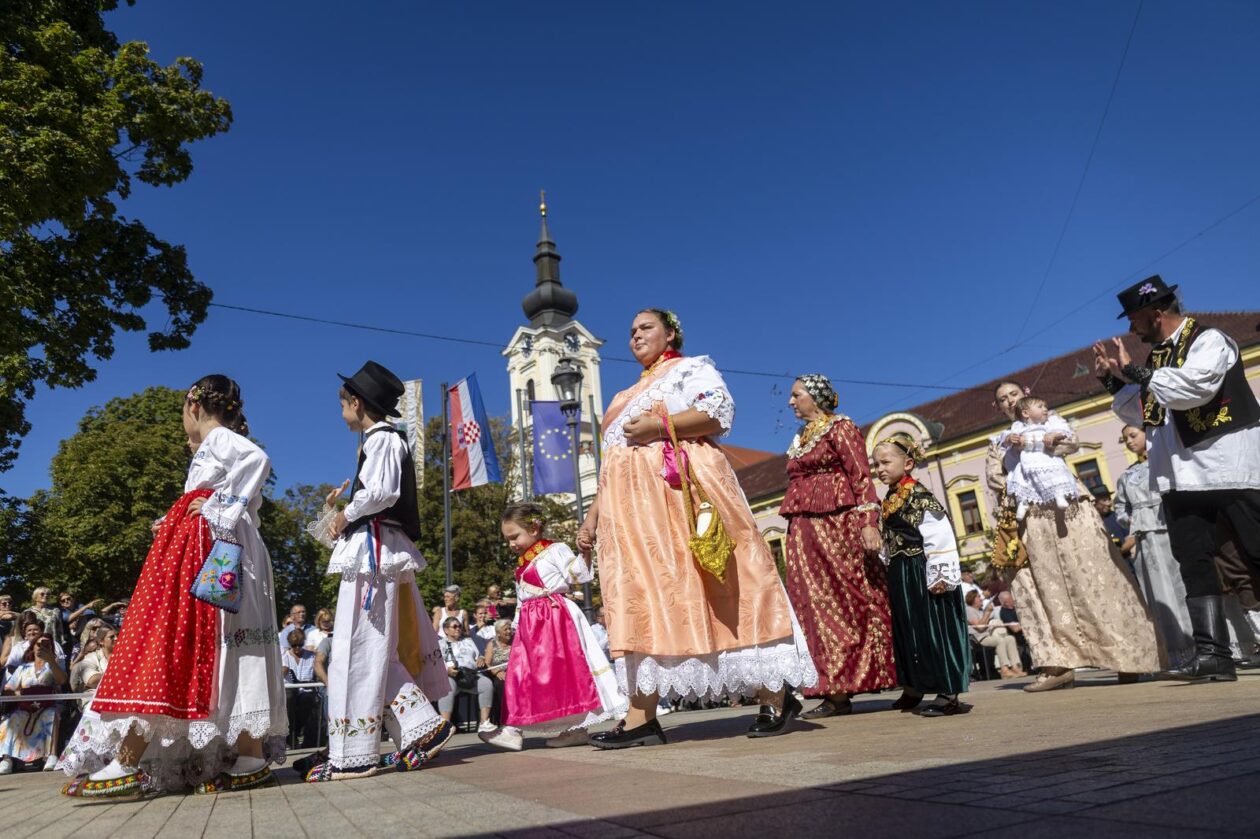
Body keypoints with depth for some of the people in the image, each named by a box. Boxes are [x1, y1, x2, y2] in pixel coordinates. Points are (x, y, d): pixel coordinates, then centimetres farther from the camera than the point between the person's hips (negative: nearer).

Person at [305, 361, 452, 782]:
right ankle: (422, 727, 11)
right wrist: (339, 512, 15)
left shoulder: (382, 438, -6)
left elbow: (382, 492, -19)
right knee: (379, 650, 10)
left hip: (375, 548, -10)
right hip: (376, 552, 10)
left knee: (358, 648, -7)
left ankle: (353, 754, -2)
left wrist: (346, 514, -6)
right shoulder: (383, 439, 22)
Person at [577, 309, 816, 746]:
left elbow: (720, 412, -10)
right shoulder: (627, 395, 29)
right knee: (640, 601, -2)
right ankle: (641, 720, -4)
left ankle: (776, 698, 0)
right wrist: (592, 515, 17)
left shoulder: (690, 368, 9)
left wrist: (660, 425, -18)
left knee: (716, 588, -8)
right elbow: (610, 463, 25)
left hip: (682, 490, -7)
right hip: (632, 505, 7)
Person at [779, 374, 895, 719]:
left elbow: (862, 477, -9)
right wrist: (795, 537, 15)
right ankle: (835, 693, 7)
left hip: (836, 526, -8)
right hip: (804, 532, 8)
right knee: (816, 606, 4)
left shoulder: (840, 427, 0)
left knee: (846, 601, -4)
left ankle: (841, 689, 0)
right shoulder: (801, 438, 21)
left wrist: (869, 522, -20)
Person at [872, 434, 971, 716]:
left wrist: (941, 574, -21)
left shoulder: (920, 496, -13)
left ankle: (948, 693, 2)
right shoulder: (889, 500, 12)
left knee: (933, 629, -4)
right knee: (907, 629, 15)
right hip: (899, 574, 9)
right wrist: (889, 571, 17)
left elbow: (939, 537, -18)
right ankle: (913, 687, 27)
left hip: (921, 573, -9)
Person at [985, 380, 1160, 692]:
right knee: (1048, 591, -2)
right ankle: (1059, 664, -2)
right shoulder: (999, 442, 19)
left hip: (1069, 511, -1)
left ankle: (1129, 655, 1)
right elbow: (993, 478, 7)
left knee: (1094, 581, -5)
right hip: (1031, 521, 2)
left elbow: (1072, 443, -4)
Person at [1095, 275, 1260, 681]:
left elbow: (1191, 389, -24)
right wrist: (1113, 379, 9)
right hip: (1181, 476, 7)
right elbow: (1140, 414, 21)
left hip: (1227, 468, -7)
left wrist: (1133, 371, -18)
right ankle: (1212, 653, 4)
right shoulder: (1156, 357, 14)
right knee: (1195, 564, 2)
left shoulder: (1209, 340, -6)